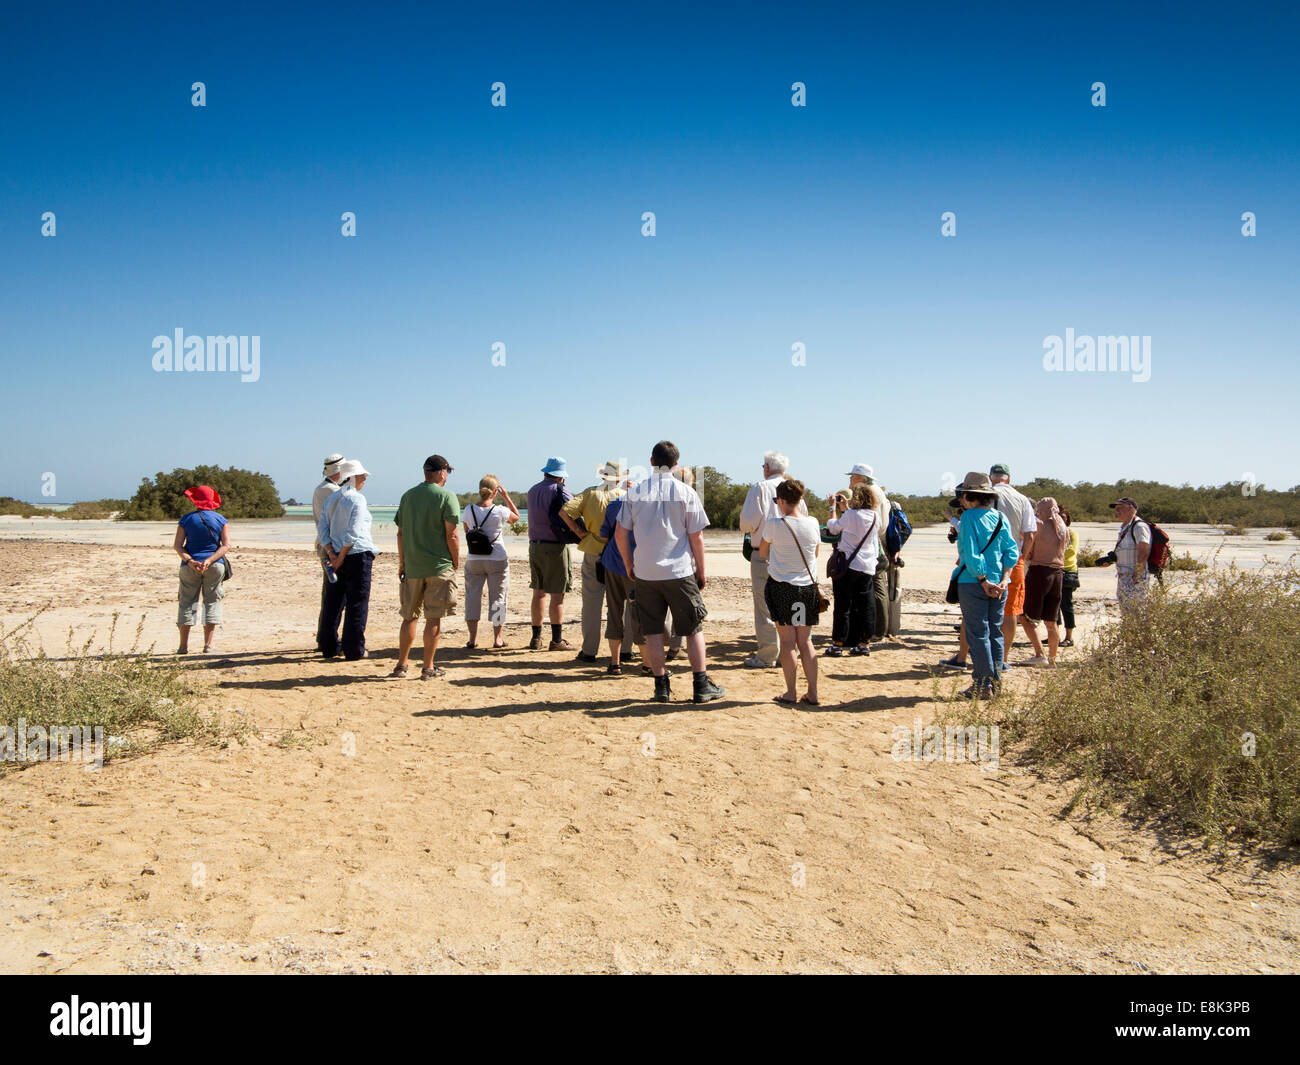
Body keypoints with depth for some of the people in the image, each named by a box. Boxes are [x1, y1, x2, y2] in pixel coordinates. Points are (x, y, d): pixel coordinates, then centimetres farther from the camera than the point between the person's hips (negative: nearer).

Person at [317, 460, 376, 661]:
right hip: (358, 554, -7)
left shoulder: (330, 499, 13)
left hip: (336, 556, 7)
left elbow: (322, 528, 8)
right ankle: (354, 650, 1)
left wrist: (332, 554, 0)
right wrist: (341, 557, -12)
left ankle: (328, 646, 17)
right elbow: (353, 532, -17)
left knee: (333, 602, 12)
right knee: (357, 603, -1)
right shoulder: (357, 499, -9)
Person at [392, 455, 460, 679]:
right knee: (434, 618, 2)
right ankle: (428, 668, 6)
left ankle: (401, 665, 14)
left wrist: (402, 563, 16)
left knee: (409, 616, 13)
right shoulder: (447, 497, -7)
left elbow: (400, 533, 10)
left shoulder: (407, 496, 9)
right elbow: (452, 535, -11)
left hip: (412, 567, 5)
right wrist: (456, 563, -1)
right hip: (439, 566, -4)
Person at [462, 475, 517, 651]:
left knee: (472, 595, 11)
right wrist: (506, 496, 9)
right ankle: (497, 638, 13)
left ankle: (473, 638, 9)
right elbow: (516, 516, 9)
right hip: (497, 560, -2)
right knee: (497, 597, 9)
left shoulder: (469, 510, -4)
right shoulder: (500, 511, -12)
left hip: (473, 560, 2)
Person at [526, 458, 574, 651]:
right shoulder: (559, 490, -9)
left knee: (538, 593, 12)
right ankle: (557, 640, -1)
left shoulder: (533, 490, 13)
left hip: (534, 546, 7)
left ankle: (536, 638, 16)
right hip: (555, 547, -7)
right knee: (557, 594, -2)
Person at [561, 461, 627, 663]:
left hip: (594, 553, -1)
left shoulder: (590, 493, -4)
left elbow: (564, 511, -12)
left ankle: (589, 650, 4)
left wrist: (580, 532, -5)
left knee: (592, 602, 4)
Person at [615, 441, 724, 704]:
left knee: (653, 632, 8)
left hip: (645, 572, 2)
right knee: (694, 629, 9)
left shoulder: (635, 491, 2)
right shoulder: (685, 492, -4)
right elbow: (696, 537, -3)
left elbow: (620, 533, 4)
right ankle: (702, 686, 9)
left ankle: (661, 686, 10)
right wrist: (701, 571, 7)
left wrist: (629, 565, 17)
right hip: (680, 571, -2)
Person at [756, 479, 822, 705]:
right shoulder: (813, 523, 0)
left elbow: (763, 552, 6)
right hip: (808, 586, 3)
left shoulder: (773, 524, -10)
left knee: (787, 641, 2)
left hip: (781, 586, -3)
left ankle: (790, 693, 5)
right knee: (805, 641, 10)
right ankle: (812, 693, 11)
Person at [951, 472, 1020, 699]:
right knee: (995, 633, 14)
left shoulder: (969, 517, -10)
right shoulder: (1001, 517, 7)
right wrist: (1003, 580, -4)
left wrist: (984, 581, -11)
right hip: (999, 585, 6)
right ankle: (996, 682, 19)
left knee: (978, 635, 0)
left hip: (973, 584, -6)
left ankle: (984, 686, 1)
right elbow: (1012, 550, 1)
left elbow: (971, 555, -17)